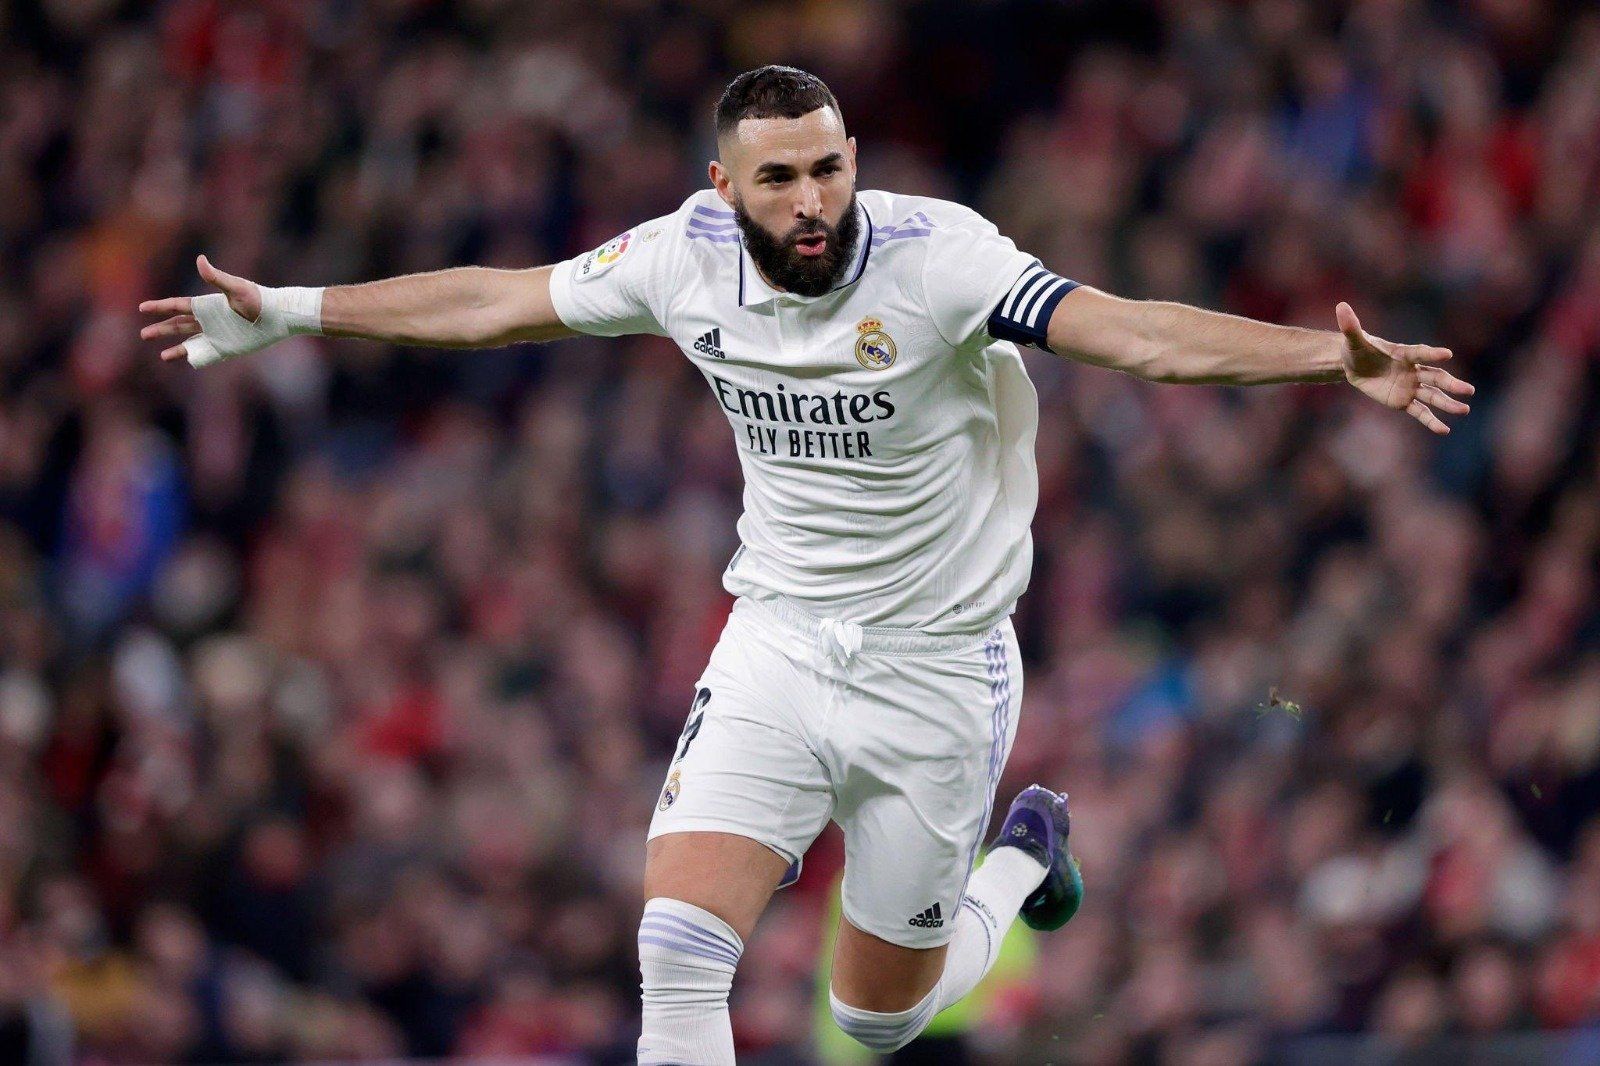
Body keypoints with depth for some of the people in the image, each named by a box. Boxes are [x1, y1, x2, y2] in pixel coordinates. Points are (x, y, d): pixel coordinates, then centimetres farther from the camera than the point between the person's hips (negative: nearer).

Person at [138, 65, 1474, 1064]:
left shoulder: (935, 255, -21)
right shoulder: (685, 257, -9)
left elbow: (1138, 333, -30)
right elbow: (491, 302, 6)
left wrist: (1336, 360, -44)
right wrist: (280, 312, 11)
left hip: (934, 669, -3)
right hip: (776, 646, 3)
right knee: (680, 949, -18)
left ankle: (1022, 857, 41)